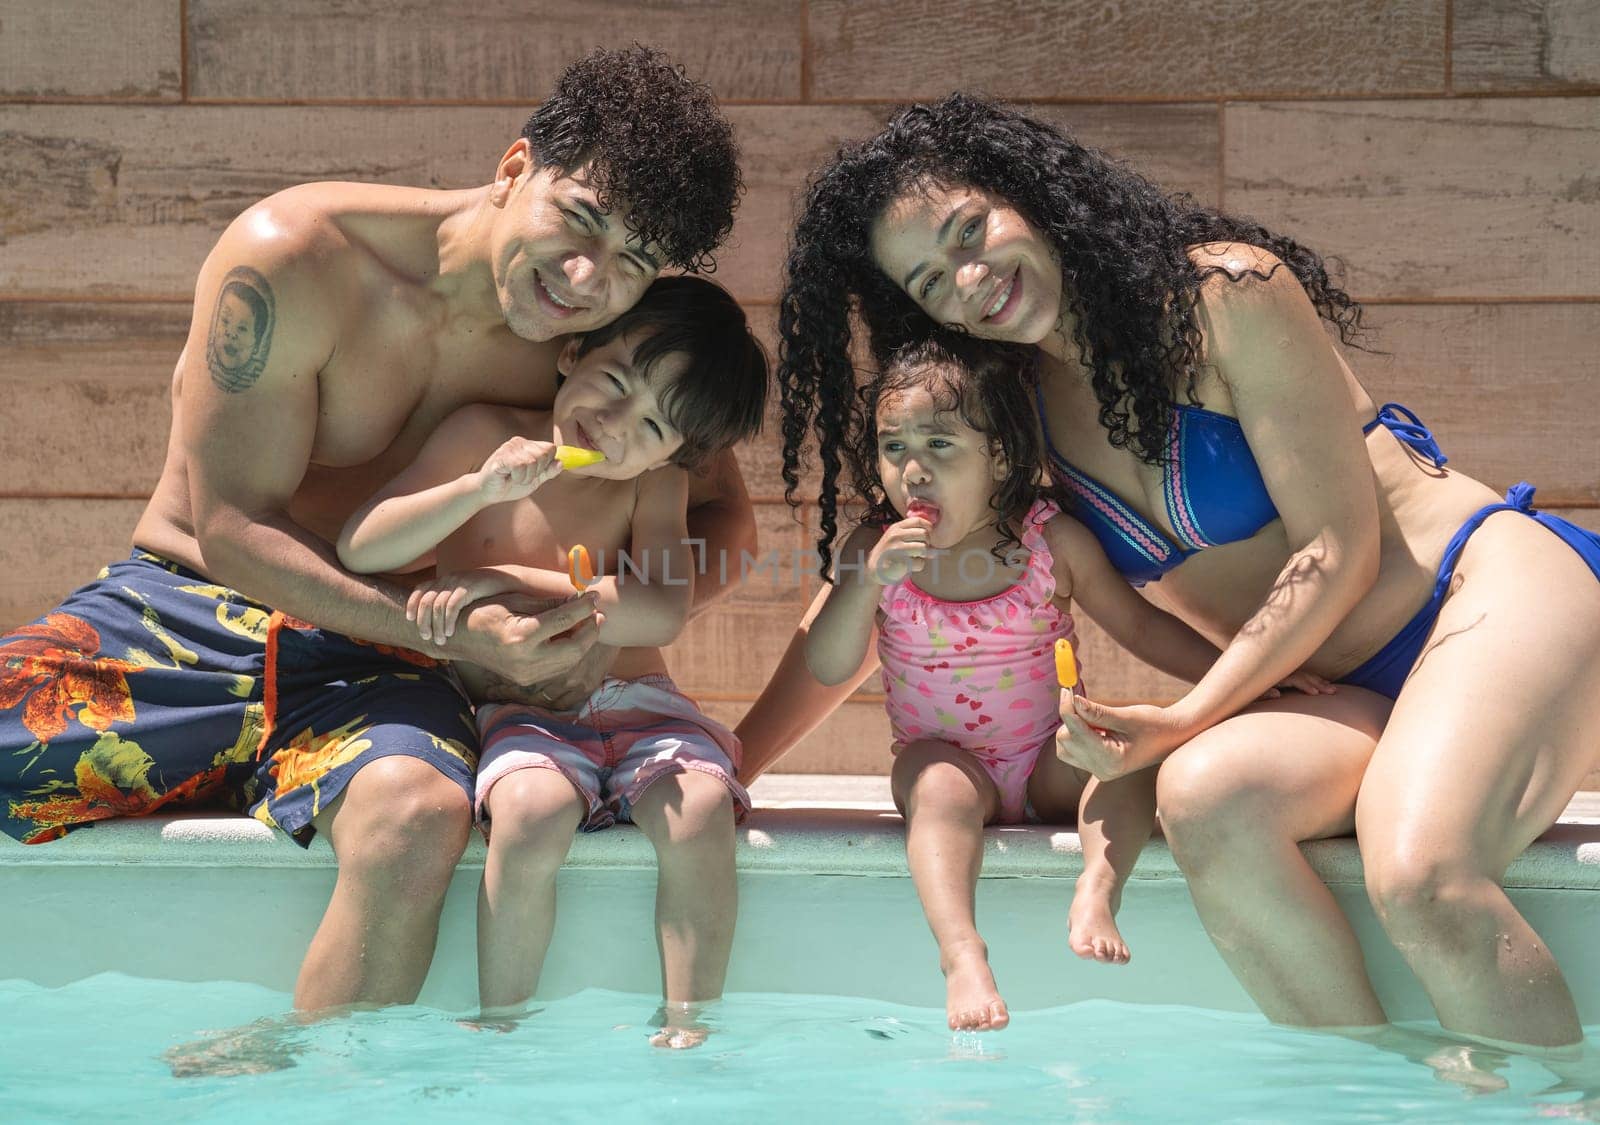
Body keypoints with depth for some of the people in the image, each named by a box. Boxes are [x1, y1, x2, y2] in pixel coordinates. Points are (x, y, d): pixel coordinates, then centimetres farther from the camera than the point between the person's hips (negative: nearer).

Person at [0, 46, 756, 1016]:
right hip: (179, 612, -1)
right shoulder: (291, 258, -15)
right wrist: (457, 633, -25)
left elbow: (726, 516, 11)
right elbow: (232, 529, -14)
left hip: (369, 665, 1)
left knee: (419, 819, -35)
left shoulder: (610, 353, -3)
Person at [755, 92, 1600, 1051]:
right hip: (1357, 695, 5)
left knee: (1419, 876, -36)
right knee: (1205, 796, -31)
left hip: (1499, 582, -5)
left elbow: (1338, 551, -12)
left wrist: (1187, 719, -17)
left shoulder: (1226, 292, -10)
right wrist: (742, 756, 5)